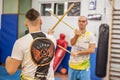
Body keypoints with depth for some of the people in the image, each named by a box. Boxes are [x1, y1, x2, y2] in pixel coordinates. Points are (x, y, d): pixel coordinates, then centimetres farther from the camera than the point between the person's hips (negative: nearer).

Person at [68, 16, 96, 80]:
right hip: (72, 65, 3)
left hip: (84, 66, -3)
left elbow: (92, 50, -12)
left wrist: (78, 52, -16)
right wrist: (76, 35, -39)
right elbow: (72, 43, -19)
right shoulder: (74, 33, 1)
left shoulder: (90, 35, -6)